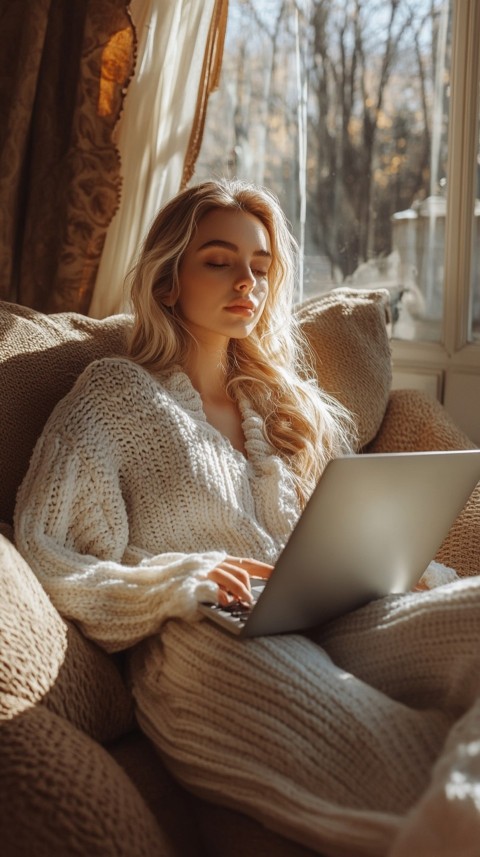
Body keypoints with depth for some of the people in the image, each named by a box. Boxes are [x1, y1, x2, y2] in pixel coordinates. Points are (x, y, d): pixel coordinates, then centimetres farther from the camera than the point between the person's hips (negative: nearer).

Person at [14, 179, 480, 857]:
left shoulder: (285, 401, 25)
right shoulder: (116, 393, 10)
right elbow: (38, 556, 1)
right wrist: (174, 583, -12)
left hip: (327, 626, 6)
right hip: (206, 649, -5)